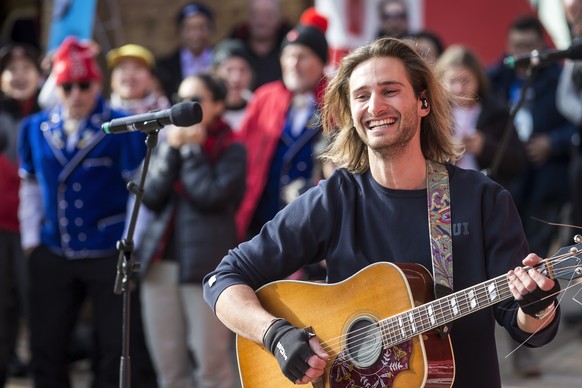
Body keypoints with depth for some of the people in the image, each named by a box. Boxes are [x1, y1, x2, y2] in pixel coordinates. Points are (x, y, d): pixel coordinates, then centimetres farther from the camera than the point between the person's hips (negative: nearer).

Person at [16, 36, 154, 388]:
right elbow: (30, 187, 12)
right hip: (52, 254, 4)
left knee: (115, 349, 6)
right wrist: (31, 239, 8)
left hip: (110, 254, -4)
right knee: (46, 346, 12)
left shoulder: (122, 128, -9)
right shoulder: (34, 129, 4)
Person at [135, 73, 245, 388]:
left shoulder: (231, 149, 1)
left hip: (206, 263, -5)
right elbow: (150, 196, 2)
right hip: (160, 260, 5)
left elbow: (212, 196, -14)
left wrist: (192, 149, -5)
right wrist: (173, 150, -3)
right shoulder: (168, 143, 14)